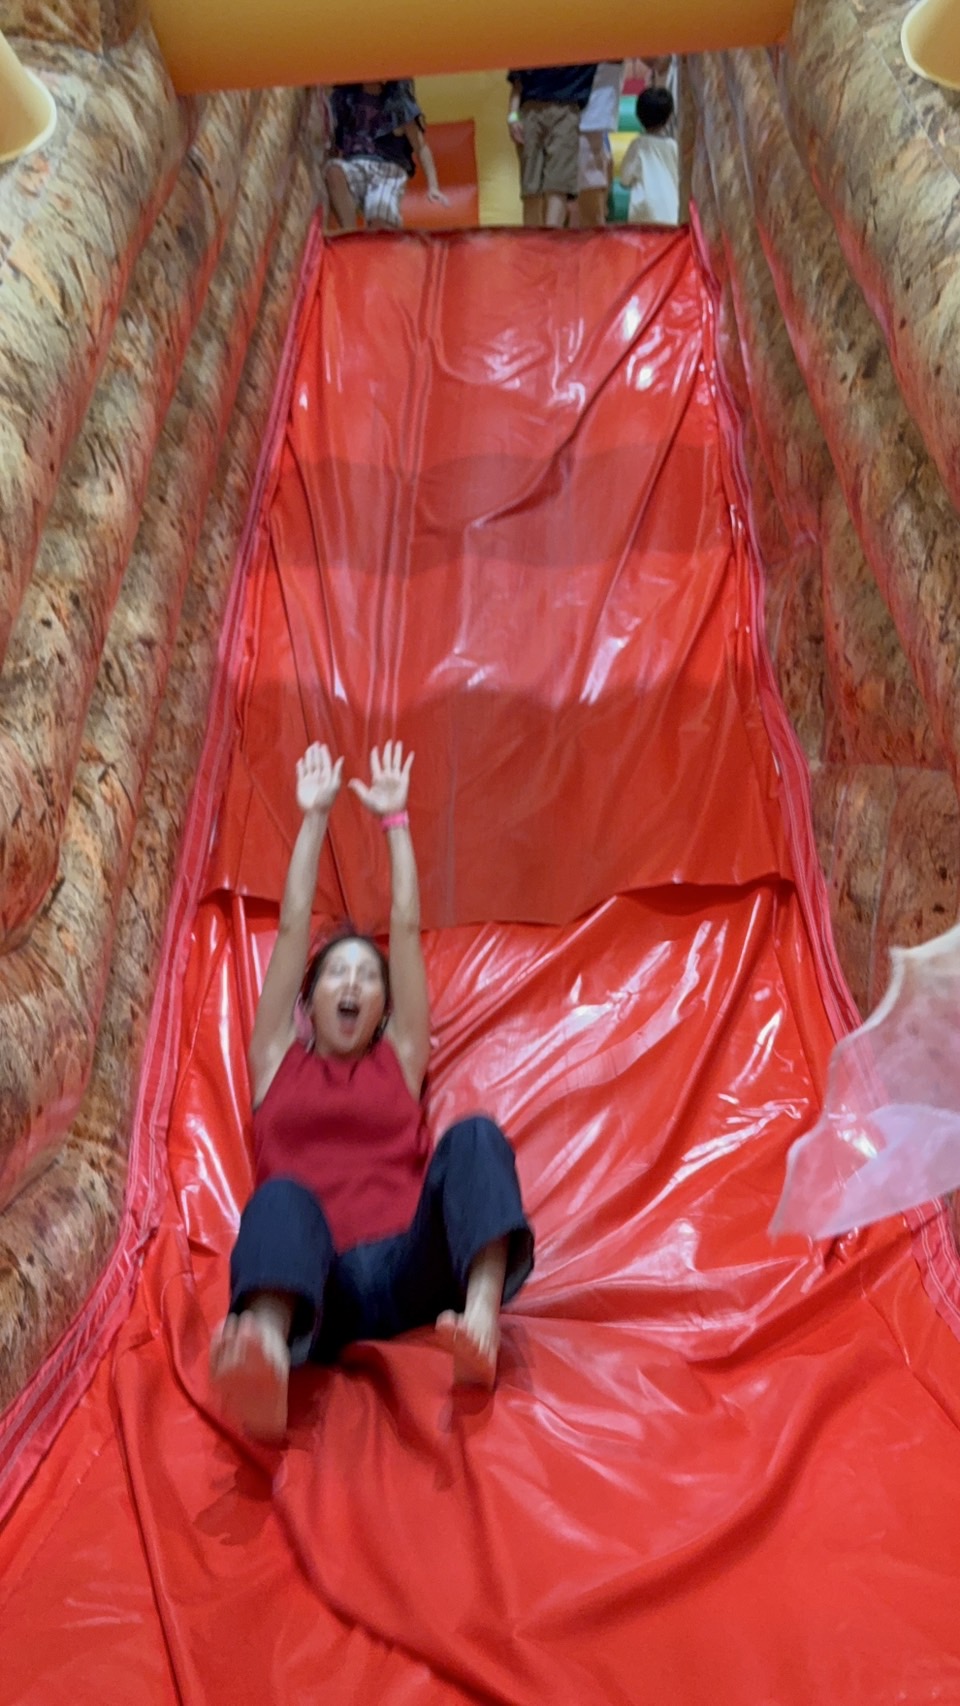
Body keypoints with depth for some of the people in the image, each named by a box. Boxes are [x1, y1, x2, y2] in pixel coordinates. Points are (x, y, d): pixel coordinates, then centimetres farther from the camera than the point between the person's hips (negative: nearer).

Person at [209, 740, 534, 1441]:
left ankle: (481, 1315, -51)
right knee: (283, 1197, -36)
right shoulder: (279, 1061, 23)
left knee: (475, 1136, -24)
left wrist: (394, 819, 31)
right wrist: (315, 816, 28)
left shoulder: (400, 1059, 25)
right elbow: (293, 926, 22)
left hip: (411, 1268, 2)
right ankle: (267, 1351, -69)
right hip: (316, 1283, -1)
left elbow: (408, 928, 25)